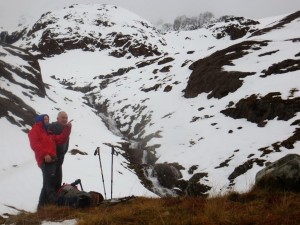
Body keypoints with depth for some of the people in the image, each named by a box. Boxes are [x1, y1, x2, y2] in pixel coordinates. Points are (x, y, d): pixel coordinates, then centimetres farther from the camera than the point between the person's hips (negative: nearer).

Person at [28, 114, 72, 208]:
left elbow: (60, 139, 16)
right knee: (50, 182, -18)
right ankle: (55, 202, -26)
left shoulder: (49, 132, 29)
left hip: (52, 160, 9)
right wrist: (44, 154, -24)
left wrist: (67, 128, 8)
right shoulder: (35, 131, 5)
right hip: (45, 160, -9)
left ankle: (42, 204, 15)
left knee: (48, 183, 10)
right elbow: (35, 144, -12)